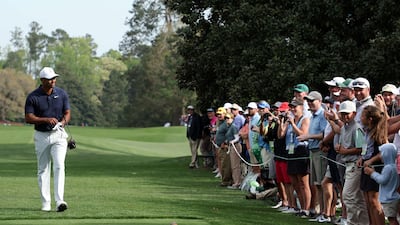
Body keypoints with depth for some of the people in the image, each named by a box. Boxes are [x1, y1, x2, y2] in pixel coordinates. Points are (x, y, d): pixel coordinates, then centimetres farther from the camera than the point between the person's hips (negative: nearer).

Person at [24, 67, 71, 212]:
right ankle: (45, 203, 13)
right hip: (41, 136, 0)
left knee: (59, 166, -15)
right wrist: (46, 120, -24)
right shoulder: (33, 97, -7)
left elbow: (67, 113, 3)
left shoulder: (62, 94, -1)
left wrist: (62, 122, -20)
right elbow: (28, 118, -11)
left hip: (58, 135, 0)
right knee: (43, 170, 6)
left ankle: (59, 201, -22)